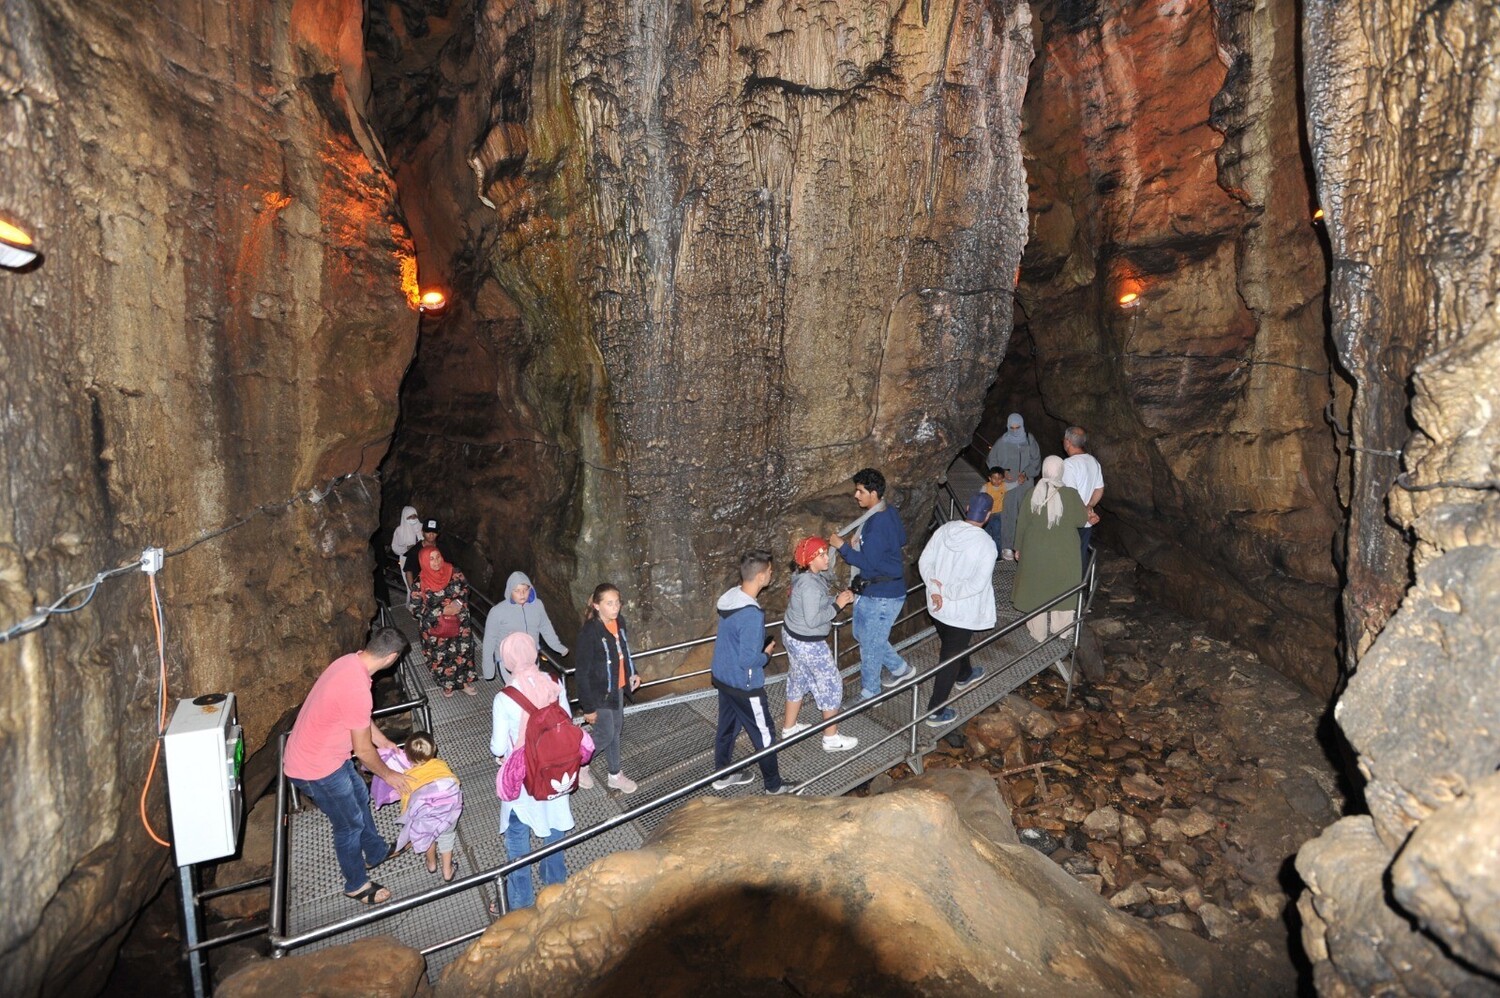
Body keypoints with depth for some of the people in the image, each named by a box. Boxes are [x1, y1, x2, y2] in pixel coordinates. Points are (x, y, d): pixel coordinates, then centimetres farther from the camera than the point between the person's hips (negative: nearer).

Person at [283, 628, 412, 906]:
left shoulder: (350, 661, -7)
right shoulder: (357, 690, -36)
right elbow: (363, 751, -22)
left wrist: (383, 740, 20)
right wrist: (388, 775, -5)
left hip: (325, 752, 9)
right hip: (315, 768, -9)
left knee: (360, 797, 26)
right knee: (350, 824, 10)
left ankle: (375, 852, 49)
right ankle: (357, 885, 33)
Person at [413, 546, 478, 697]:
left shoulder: (453, 572, -10)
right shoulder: (421, 583, -17)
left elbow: (465, 587, 4)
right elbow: (417, 608, -14)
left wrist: (459, 602, -15)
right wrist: (442, 611, -19)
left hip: (459, 623, 2)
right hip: (436, 627, -2)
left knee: (463, 652, 11)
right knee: (441, 656, 12)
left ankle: (465, 681, 33)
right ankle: (446, 684, 37)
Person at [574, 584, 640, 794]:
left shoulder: (619, 622, -8)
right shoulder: (589, 632, -29)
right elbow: (581, 672, -23)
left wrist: (632, 673, 5)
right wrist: (588, 707, -19)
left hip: (617, 688, 7)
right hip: (599, 692, -7)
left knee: (616, 729, 19)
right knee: (606, 734, 7)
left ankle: (615, 775, 37)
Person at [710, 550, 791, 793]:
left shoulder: (730, 597, -3)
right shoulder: (751, 615, -31)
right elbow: (748, 660, -28)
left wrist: (762, 644, 9)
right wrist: (767, 654, -10)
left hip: (722, 678, 8)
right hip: (744, 685, -8)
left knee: (727, 728, 23)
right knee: (764, 736, 9)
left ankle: (723, 775, 39)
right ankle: (774, 786, 24)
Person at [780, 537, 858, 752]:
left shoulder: (807, 577, 1)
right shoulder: (810, 584, -28)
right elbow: (813, 620, -28)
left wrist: (839, 598, -3)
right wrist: (837, 605, -22)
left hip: (793, 636, 9)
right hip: (807, 643, -9)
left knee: (798, 679, 23)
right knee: (831, 683, 4)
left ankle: (789, 727, 38)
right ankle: (831, 738, 15)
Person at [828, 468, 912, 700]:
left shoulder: (877, 524, -27)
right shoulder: (889, 513, 3)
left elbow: (867, 562, -26)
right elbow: (901, 539, 18)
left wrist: (842, 546, -16)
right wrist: (860, 544, 12)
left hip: (883, 593, -10)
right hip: (871, 588, 10)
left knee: (870, 644, 4)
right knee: (862, 634, 23)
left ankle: (869, 693, 22)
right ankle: (900, 667, 38)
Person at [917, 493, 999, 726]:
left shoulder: (944, 530, -7)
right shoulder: (986, 544, -22)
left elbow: (924, 562, -4)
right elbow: (977, 584, -26)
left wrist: (935, 590, -8)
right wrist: (947, 591, -17)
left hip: (937, 606, 6)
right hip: (963, 612, -6)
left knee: (954, 645, 31)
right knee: (950, 658, 7)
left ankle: (965, 676, 58)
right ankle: (935, 712, 14)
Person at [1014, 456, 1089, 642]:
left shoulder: (1032, 494, -13)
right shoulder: (1070, 495, -17)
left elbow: (1022, 524, -5)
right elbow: (1082, 520, -4)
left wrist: (1019, 548, 7)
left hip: (1035, 551, 1)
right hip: (1063, 552, -1)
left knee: (1037, 588, 15)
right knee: (1062, 587, 20)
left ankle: (1038, 631, 28)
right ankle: (1061, 627, 34)